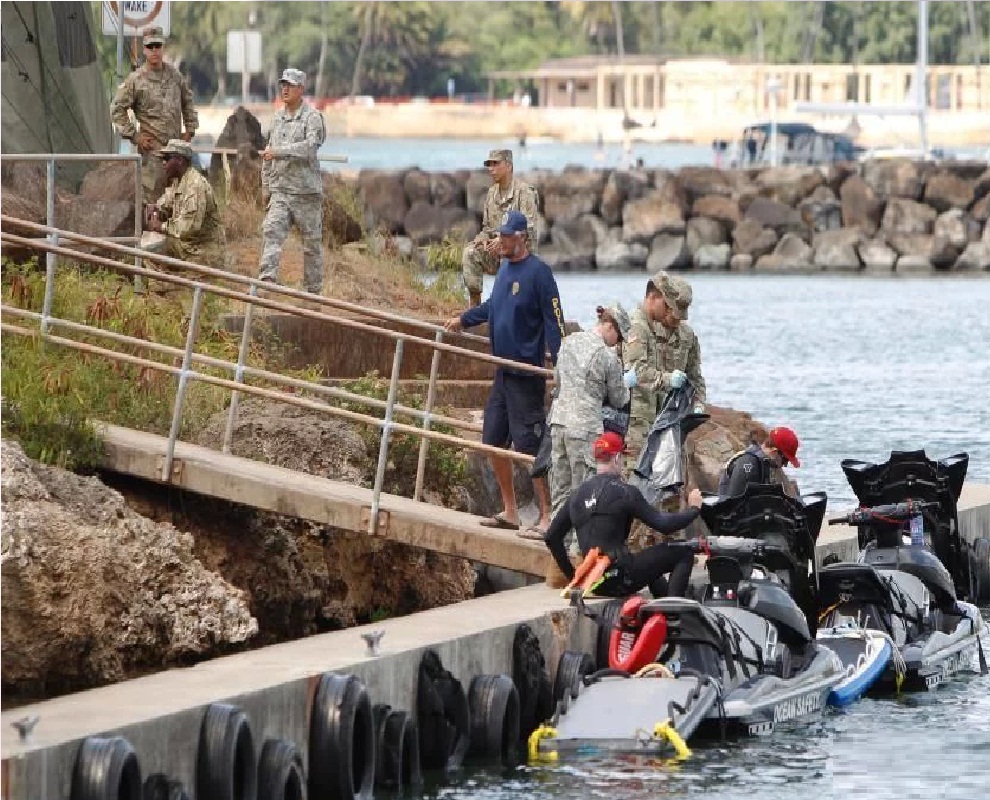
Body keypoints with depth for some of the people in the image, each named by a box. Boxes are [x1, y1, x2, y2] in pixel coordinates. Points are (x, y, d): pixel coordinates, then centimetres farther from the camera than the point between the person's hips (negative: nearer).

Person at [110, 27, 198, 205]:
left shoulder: (174, 75, 9)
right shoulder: (136, 80, -5)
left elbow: (187, 102, 23)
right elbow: (117, 110, -3)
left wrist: (190, 129, 14)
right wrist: (134, 136, -7)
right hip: (152, 148, -5)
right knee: (152, 193, -9)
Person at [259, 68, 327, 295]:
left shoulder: (312, 117, -6)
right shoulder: (277, 118, 15)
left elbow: (310, 146, -22)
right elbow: (269, 153, 22)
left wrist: (278, 152, -26)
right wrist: (265, 186, 19)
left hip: (306, 190, -5)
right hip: (280, 189, 5)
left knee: (311, 242, 3)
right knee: (272, 231, -15)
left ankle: (313, 289, 11)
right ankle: (267, 279, -25)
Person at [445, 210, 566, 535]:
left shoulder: (538, 272, -13)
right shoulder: (504, 269, 11)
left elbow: (554, 321, -16)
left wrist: (559, 363, -22)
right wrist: (463, 319, 31)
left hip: (527, 372, -9)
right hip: (503, 371, 9)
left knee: (530, 446, -9)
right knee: (494, 440, 13)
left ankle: (546, 517, -5)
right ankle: (510, 512, 25)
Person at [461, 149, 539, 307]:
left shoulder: (524, 192, -9)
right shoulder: (492, 193, 13)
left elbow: (528, 229, -17)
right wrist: (484, 239, -5)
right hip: (497, 248, 6)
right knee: (469, 252, -19)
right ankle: (474, 302, -20)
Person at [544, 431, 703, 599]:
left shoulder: (578, 494, 10)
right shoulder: (624, 492, -10)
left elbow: (551, 537, 15)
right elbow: (663, 525, -12)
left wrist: (570, 575, 24)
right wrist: (694, 509, 5)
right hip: (620, 581, -8)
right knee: (685, 553, 2)